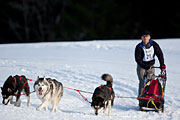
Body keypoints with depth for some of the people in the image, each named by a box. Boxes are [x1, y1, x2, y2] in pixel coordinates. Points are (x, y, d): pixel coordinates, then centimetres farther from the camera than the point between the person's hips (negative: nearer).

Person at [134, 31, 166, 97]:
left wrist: (162, 65, -17)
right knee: (142, 82, -10)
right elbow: (138, 59, -16)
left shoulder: (154, 44, -8)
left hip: (151, 66, 3)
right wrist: (146, 67, -24)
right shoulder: (139, 47, -15)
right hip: (141, 66, -3)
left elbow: (159, 54, -8)